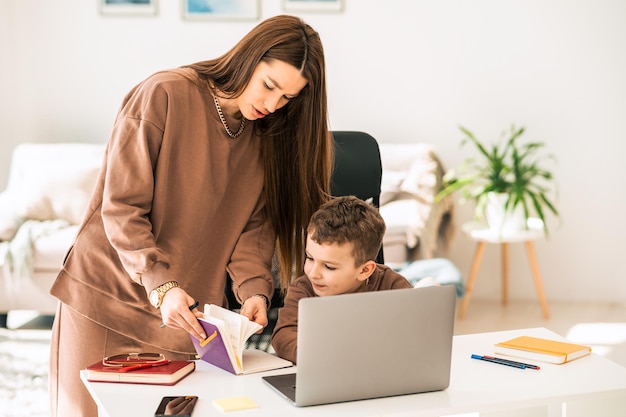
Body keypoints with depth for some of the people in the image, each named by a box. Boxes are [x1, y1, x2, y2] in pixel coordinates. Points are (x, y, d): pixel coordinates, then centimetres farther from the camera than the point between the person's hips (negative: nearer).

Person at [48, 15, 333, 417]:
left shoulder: (268, 137, 5)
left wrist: (254, 288, -14)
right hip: (108, 297, -4)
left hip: (189, 311, 4)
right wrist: (160, 285, -25)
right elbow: (121, 206, -16)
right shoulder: (165, 95, -14)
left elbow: (254, 225, 4)